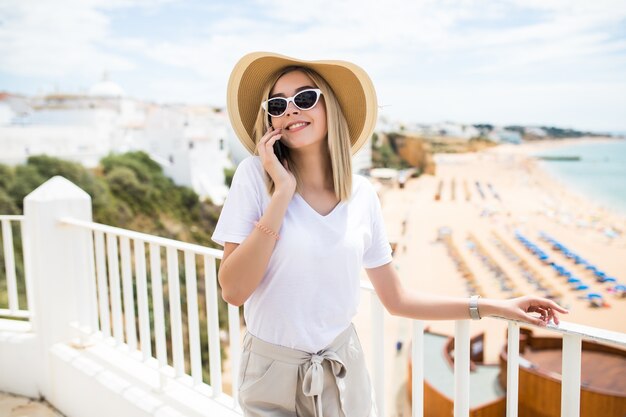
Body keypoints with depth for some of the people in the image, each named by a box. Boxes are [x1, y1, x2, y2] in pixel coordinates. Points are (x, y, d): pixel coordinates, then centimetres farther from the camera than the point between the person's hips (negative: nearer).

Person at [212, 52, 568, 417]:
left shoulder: (363, 194, -5)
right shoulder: (254, 175, -13)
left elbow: (396, 299, 3)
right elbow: (233, 291, -20)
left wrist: (494, 307, 0)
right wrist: (282, 192, -23)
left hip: (343, 369, 3)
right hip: (273, 372, -2)